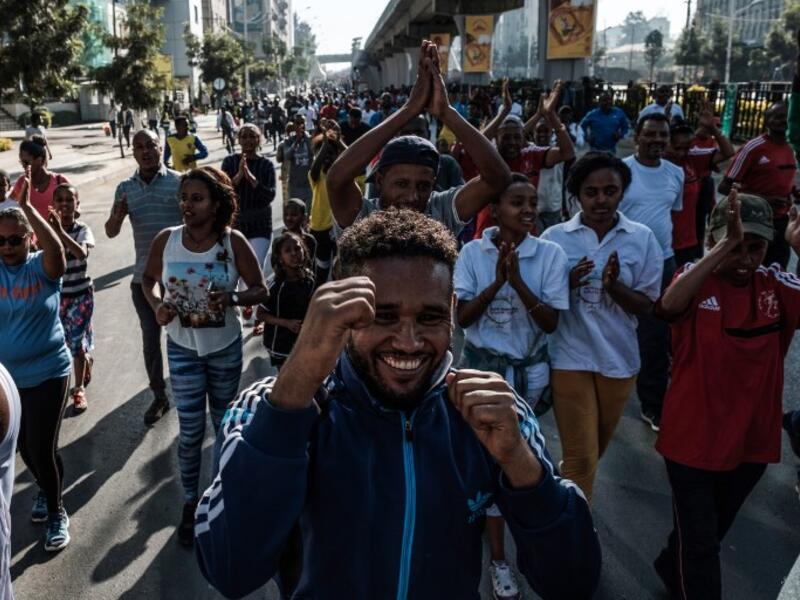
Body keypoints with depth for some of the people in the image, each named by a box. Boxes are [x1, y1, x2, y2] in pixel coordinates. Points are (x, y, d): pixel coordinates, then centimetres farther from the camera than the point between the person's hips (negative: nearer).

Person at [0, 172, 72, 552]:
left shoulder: (43, 267, -13)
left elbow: (56, 249, -33)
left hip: (46, 373, -4)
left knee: (43, 448, -1)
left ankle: (57, 512, 23)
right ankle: (45, 489, 48)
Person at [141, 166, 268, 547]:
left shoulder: (233, 242, -16)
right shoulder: (166, 240, -11)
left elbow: (260, 290, -10)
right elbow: (149, 279, 4)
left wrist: (232, 299, -30)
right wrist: (157, 305, -16)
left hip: (226, 348, 0)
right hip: (183, 348, 0)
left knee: (226, 425, 19)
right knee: (190, 431, 6)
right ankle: (190, 503, 27)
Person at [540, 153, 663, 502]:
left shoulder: (642, 239, -5)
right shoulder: (555, 237, -8)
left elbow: (646, 306, -3)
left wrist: (614, 286, -23)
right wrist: (567, 284, -24)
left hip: (619, 358, 3)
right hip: (571, 358, -3)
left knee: (595, 448, 23)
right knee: (580, 456, -2)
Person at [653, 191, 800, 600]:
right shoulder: (695, 279, -14)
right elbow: (670, 304, -37)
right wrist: (725, 247, -38)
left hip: (753, 437, 5)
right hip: (693, 436, -5)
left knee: (715, 530, 26)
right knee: (700, 539, 8)